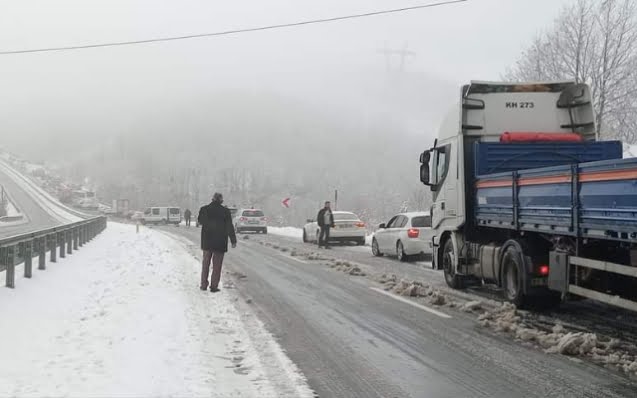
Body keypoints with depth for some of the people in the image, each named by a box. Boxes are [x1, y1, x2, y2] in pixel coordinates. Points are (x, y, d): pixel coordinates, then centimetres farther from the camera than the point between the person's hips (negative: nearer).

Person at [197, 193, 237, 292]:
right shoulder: (225, 211, -10)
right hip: (220, 242, -2)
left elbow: (200, 221, 12)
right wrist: (233, 240, -4)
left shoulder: (204, 209, -3)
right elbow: (229, 227, -9)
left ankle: (204, 284, 16)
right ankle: (214, 286, 3)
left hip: (207, 241, 2)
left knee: (206, 263, 15)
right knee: (217, 264, 5)